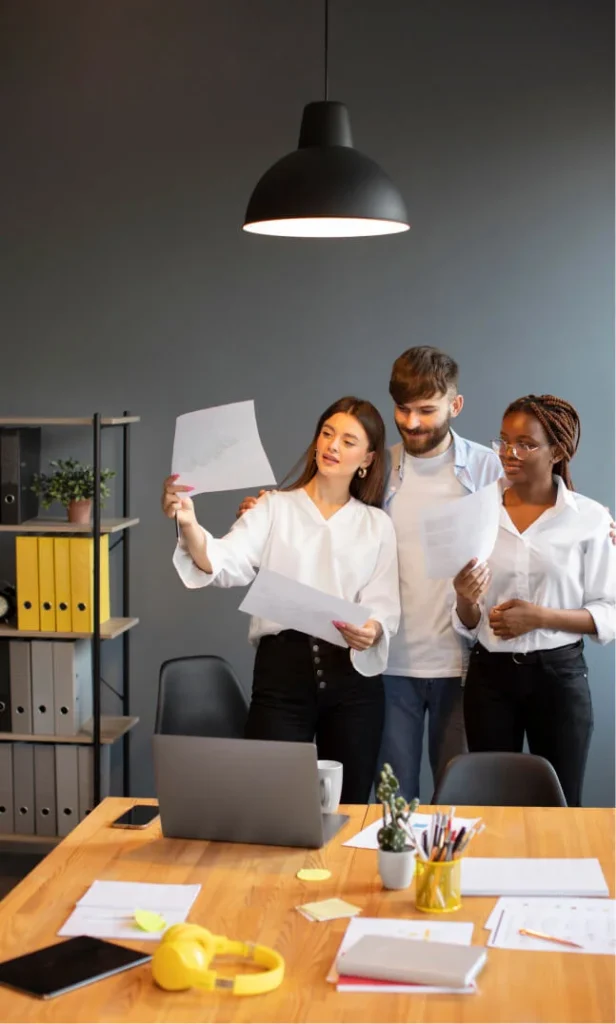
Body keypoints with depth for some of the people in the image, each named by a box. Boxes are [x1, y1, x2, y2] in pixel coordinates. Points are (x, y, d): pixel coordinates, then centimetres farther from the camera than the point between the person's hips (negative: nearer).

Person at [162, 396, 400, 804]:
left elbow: (385, 606, 3)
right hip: (282, 669, -2)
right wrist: (189, 525, -33)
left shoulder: (377, 524, 10)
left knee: (349, 808, 10)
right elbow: (227, 564, -13)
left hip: (353, 674, 2)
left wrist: (371, 631, -21)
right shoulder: (275, 508, 4)